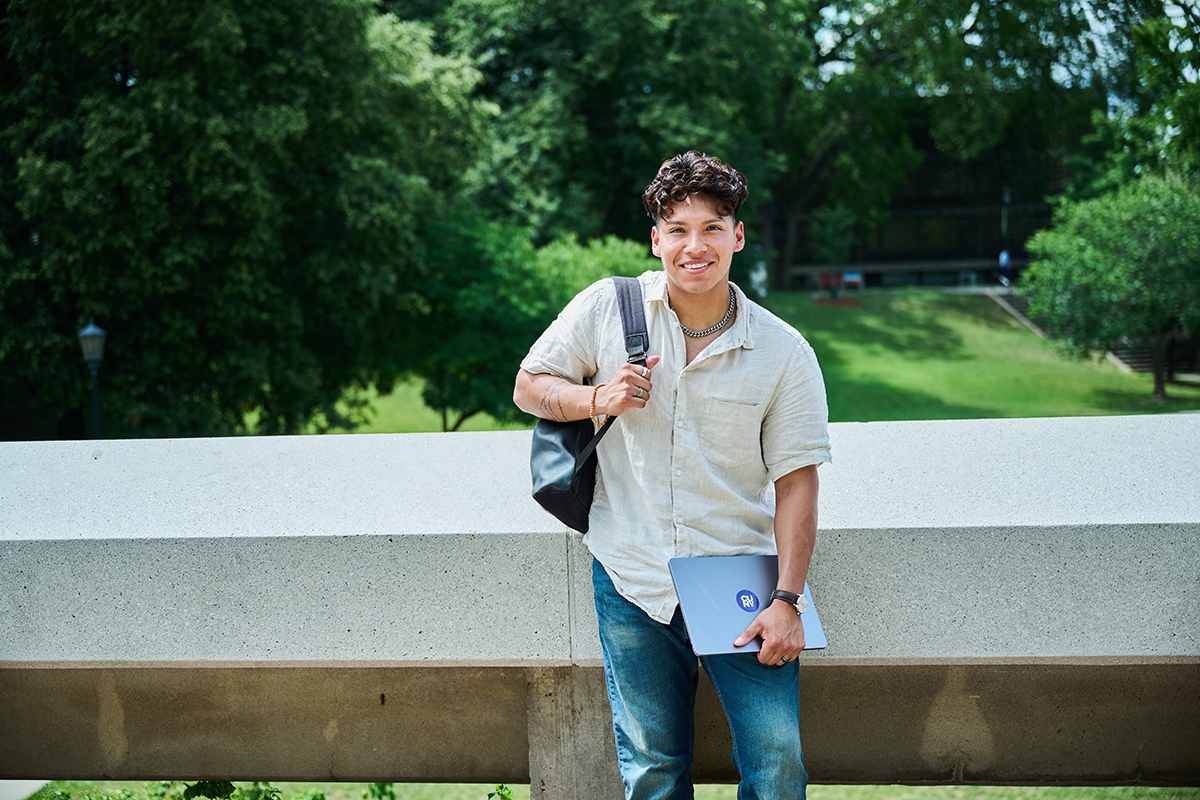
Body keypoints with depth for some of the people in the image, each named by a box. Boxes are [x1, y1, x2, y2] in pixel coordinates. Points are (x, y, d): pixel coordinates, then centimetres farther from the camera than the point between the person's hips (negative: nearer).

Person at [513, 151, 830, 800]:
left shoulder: (784, 353, -5)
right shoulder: (608, 308, -3)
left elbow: (795, 484, -4)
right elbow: (529, 386, 7)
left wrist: (787, 601, -11)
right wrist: (597, 399, -14)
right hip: (633, 582, 1)